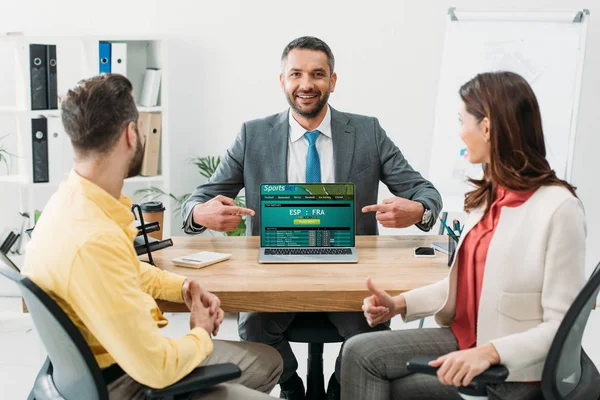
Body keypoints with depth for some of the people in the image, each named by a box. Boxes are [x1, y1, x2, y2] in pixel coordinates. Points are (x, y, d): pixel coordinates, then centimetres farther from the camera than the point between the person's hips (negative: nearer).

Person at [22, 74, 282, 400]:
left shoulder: (75, 199, -2)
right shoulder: (92, 241, -33)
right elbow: (156, 368, -29)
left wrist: (182, 288, 3)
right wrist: (201, 335, -9)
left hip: (126, 355, 9)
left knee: (266, 361, 17)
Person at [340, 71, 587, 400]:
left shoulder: (558, 208, -20)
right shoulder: (486, 197, 5)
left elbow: (563, 326, -18)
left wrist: (489, 352, -29)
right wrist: (400, 303, 2)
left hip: (513, 374, -7)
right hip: (466, 339, 7)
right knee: (360, 353, -10)